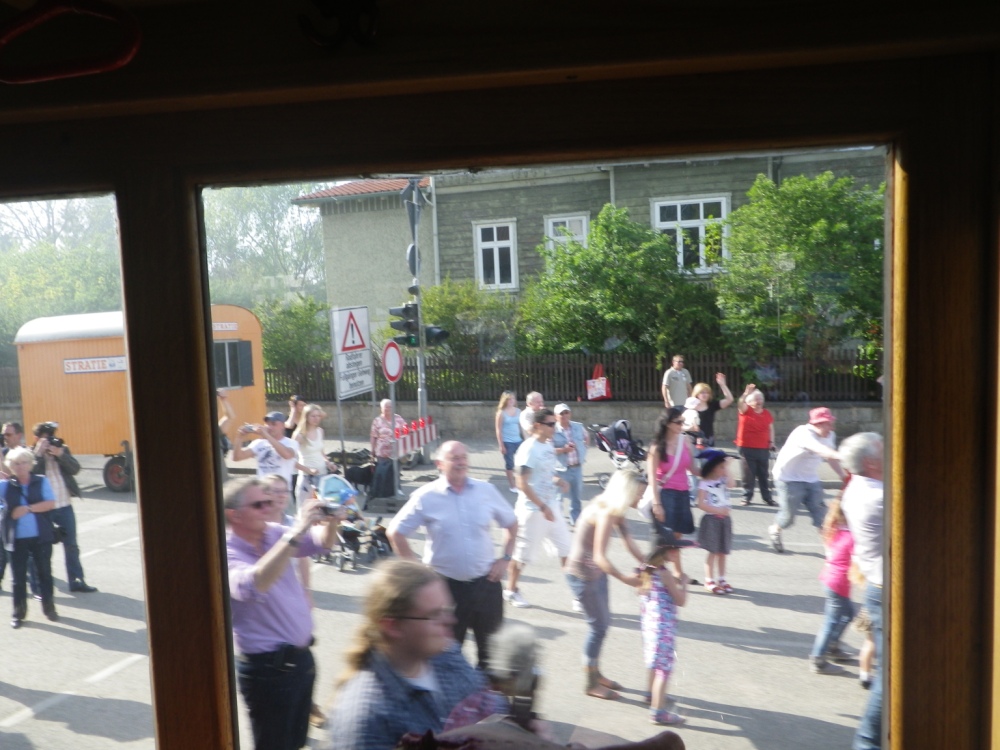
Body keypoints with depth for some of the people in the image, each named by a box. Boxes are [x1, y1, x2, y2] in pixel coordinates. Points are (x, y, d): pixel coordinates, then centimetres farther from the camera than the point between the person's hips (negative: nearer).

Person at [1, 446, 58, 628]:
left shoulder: (41, 481, 1)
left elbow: (51, 503, -8)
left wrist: (28, 508, -18)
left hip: (41, 536, 0)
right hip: (17, 538, 0)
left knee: (44, 572, 9)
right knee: (19, 577, 7)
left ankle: (49, 607, 23)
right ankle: (19, 613, 18)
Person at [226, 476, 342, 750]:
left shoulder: (274, 533, 0)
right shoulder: (226, 554, -20)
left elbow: (322, 543, 7)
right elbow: (252, 586, -40)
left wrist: (331, 521, -17)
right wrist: (296, 532, -41)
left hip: (301, 657, 7)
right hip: (267, 668, -7)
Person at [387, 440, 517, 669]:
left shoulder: (486, 490, -1)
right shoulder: (426, 497, -8)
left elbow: (511, 523, 13)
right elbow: (395, 533, -3)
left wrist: (505, 558, 4)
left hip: (486, 581, 2)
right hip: (447, 585, -2)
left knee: (491, 649, 13)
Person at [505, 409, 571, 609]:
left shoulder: (548, 445, 5)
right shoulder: (528, 449, -19)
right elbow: (522, 484, -22)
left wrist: (558, 481, -2)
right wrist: (542, 507, -23)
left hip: (552, 506, 8)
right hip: (533, 509, -8)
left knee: (565, 546, 11)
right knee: (523, 552, 6)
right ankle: (511, 591, 24)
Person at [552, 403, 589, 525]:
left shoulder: (579, 427, 4)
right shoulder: (553, 431, -12)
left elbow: (587, 438, 24)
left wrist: (583, 449, 9)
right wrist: (563, 450, -26)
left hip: (577, 467, 5)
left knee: (577, 495, 15)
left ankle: (575, 519, 29)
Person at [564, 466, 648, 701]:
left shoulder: (615, 509, 0)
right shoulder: (606, 513, -28)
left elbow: (629, 541, 6)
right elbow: (600, 557, -32)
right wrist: (624, 578, -32)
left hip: (596, 571, 9)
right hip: (582, 574, -9)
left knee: (603, 622, 18)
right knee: (598, 625, 2)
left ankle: (595, 673, 34)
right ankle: (591, 683, 18)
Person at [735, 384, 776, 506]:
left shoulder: (767, 413, 8)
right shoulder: (746, 410, -3)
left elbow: (771, 429, 16)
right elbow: (740, 403, -24)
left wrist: (771, 442, 7)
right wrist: (746, 393, -41)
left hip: (763, 449, 4)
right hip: (747, 448, -3)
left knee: (764, 475, 8)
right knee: (748, 474, 0)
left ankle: (767, 498, 15)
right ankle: (747, 497, 9)